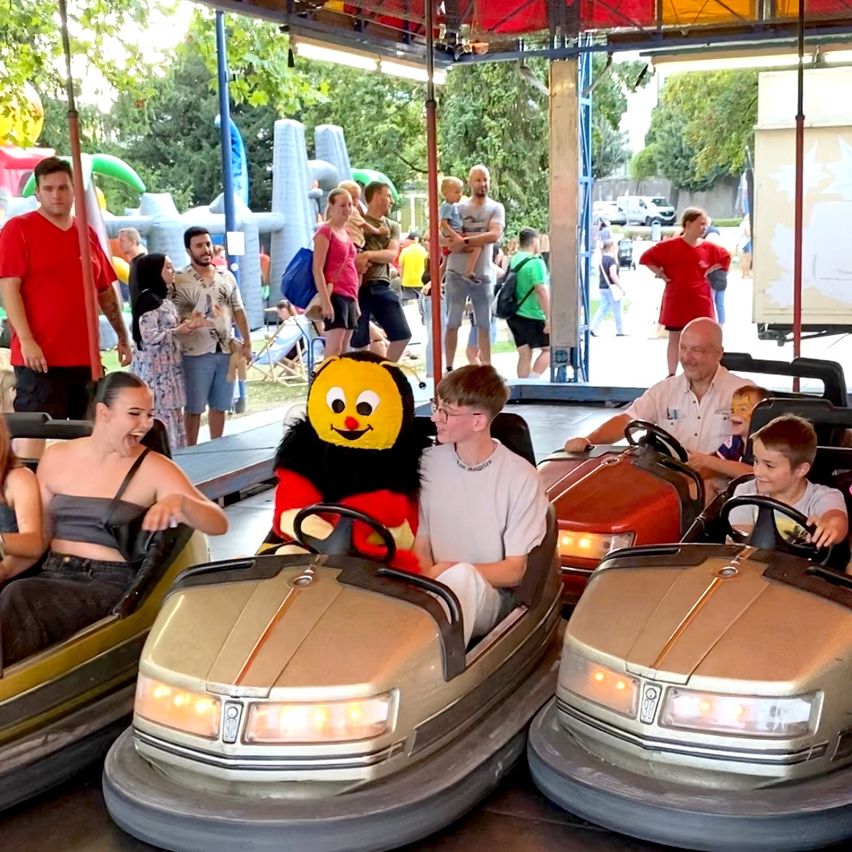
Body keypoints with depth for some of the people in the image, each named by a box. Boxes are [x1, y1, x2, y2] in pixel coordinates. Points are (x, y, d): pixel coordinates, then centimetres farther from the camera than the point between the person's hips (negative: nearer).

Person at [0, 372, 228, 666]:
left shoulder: (154, 469, 1)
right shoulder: (56, 458, 12)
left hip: (110, 584, -3)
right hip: (52, 575, 4)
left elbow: (219, 525, -7)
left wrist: (179, 501, -26)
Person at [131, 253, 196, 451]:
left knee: (171, 416, 11)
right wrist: (178, 331, -16)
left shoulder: (165, 300, 15)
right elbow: (150, 337, -22)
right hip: (154, 370, -10)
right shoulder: (148, 301, -15)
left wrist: (184, 325, 9)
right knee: (160, 418, -9)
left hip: (168, 367, 10)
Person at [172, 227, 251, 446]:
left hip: (226, 351, 5)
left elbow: (238, 311, 11)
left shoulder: (226, 276, 9)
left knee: (219, 405, 13)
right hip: (196, 353, -4)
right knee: (194, 407, 3)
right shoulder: (180, 280, -5)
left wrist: (247, 344, 7)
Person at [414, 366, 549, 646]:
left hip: (488, 597, -2)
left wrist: (450, 570, -15)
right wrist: (431, 580, -14)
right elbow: (420, 549, 9)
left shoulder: (520, 477, -5)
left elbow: (514, 571, -2)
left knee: (461, 576, -38)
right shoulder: (428, 464, 7)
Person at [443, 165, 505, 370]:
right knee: (452, 323, 2)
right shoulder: (458, 208, 3)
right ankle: (449, 368, 9)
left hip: (483, 275, 1)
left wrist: (465, 242, -21)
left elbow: (494, 235, -15)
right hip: (457, 274, 0)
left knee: (484, 325, 8)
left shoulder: (496, 208, 1)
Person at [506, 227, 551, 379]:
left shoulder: (513, 260, 9)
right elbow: (542, 291, -21)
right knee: (549, 348, 5)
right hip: (532, 316, -7)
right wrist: (549, 318, -19)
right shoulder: (535, 262, -15)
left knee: (524, 354, 10)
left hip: (514, 314, 7)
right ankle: (532, 381, -7)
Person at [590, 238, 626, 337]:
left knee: (603, 308, 9)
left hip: (602, 287, 8)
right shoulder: (611, 260, -16)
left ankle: (592, 328, -3)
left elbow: (599, 274, 17)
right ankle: (620, 331, 12)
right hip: (611, 287, -8)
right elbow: (613, 275, -23)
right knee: (616, 311, 3)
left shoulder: (602, 259, 10)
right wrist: (621, 287, -19)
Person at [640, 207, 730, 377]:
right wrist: (662, 275, -7)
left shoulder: (708, 247, 1)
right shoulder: (670, 245, -8)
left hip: (701, 301, 3)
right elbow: (646, 258, -3)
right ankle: (671, 376, 11)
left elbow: (725, 257, 17)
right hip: (676, 300, -3)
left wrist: (708, 271, 5)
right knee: (675, 338, 5)